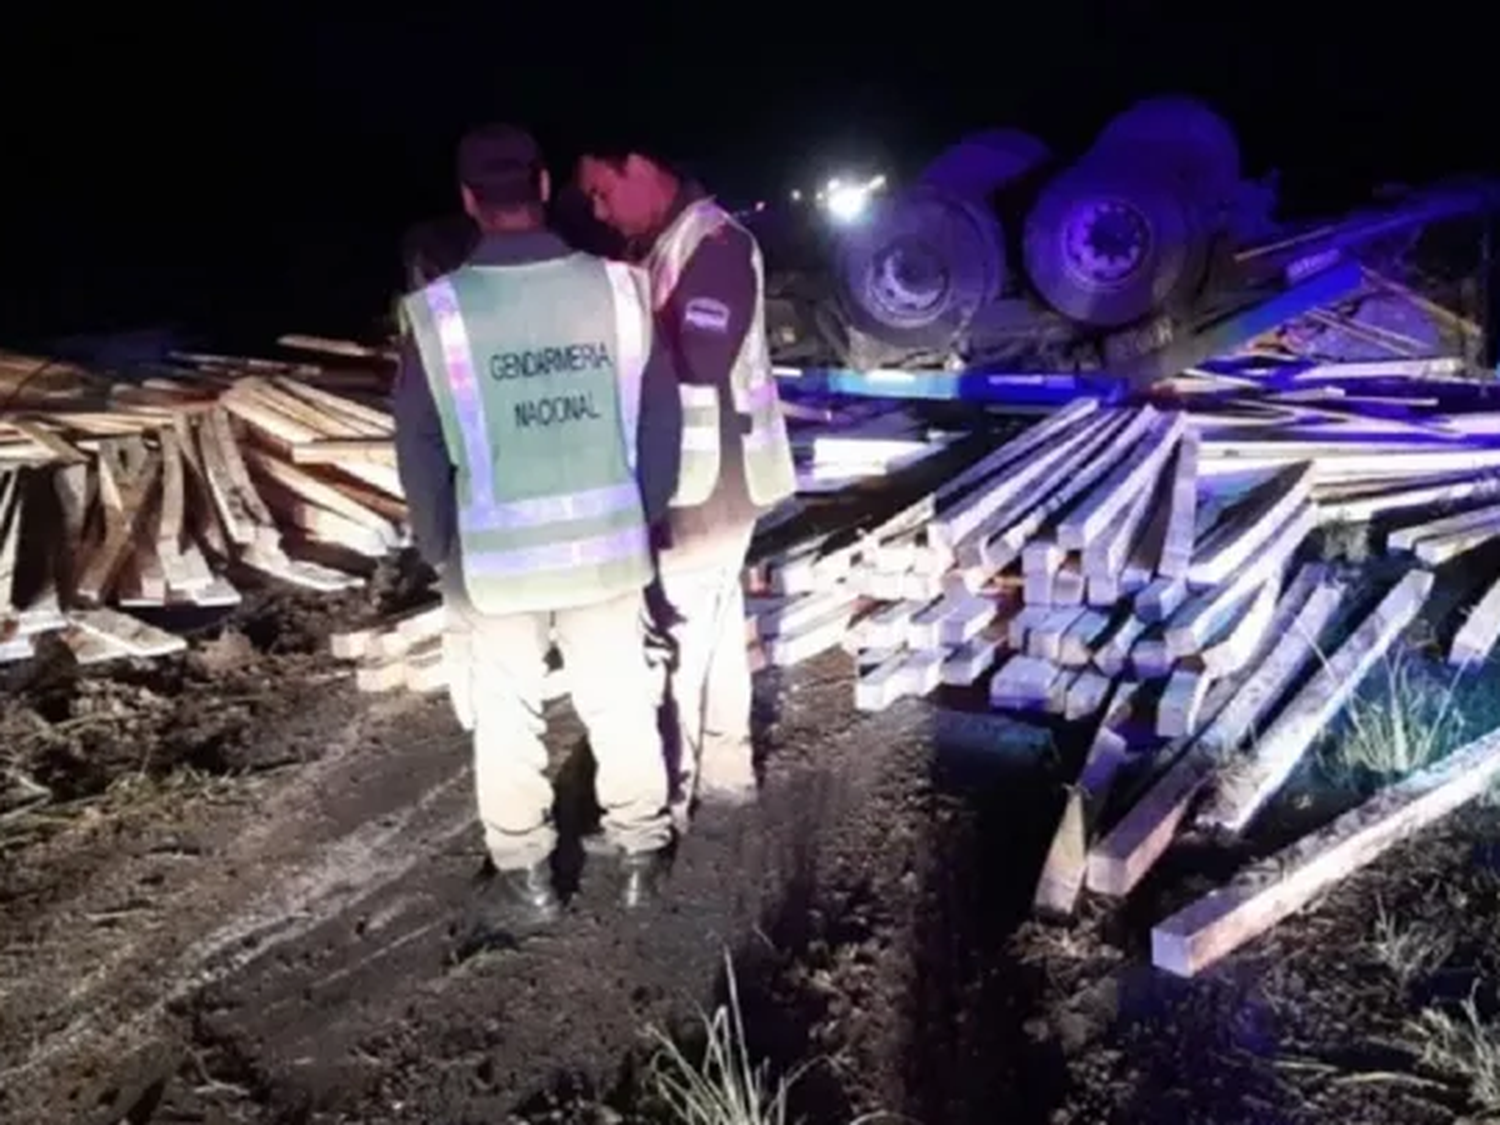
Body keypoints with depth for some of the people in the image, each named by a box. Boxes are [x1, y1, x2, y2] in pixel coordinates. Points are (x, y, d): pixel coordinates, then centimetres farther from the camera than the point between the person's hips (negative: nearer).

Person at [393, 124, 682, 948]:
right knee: (620, 702, 17)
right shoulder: (618, 287, -8)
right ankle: (640, 855, 32)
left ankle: (525, 880, 27)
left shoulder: (439, 311, -12)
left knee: (507, 719, 14)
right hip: (607, 543, 2)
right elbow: (660, 419, 0)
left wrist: (438, 549, 11)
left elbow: (419, 447, -4)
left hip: (496, 554, -1)